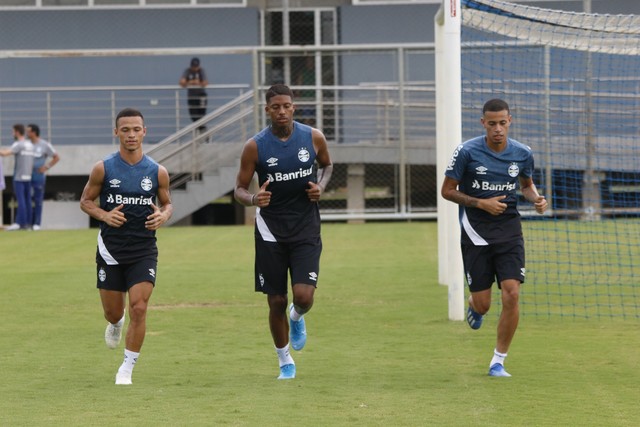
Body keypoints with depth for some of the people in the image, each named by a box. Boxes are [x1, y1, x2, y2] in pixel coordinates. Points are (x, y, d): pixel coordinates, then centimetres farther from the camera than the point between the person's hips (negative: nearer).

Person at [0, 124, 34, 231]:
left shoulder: (18, 144, -11)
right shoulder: (30, 145, 14)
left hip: (19, 177, -8)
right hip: (28, 177, 8)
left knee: (20, 199, -10)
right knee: (27, 200, 8)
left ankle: (20, 223, -14)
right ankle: (27, 223, 8)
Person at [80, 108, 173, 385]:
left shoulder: (157, 172, -1)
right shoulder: (103, 169, -4)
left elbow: (167, 203, 13)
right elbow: (85, 200, 5)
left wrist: (163, 215, -10)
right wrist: (104, 215, -15)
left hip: (144, 251, 0)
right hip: (110, 250, 0)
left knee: (139, 307, -13)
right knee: (113, 312, 9)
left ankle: (127, 368, 0)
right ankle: (115, 324, 49)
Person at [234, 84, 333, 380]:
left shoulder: (313, 137, -3)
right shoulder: (255, 146, -8)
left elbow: (327, 165, 18)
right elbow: (239, 189, -2)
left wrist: (321, 186, -3)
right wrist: (254, 199, -24)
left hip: (306, 230, 0)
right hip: (270, 231, 0)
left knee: (304, 296, -15)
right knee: (276, 302, 3)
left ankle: (297, 318, 23)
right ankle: (285, 362, 24)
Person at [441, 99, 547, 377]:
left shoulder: (522, 154, 0)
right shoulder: (467, 152, -10)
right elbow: (447, 190, -3)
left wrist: (536, 198, -4)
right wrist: (481, 203, -15)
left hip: (508, 229, 2)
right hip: (476, 231, -2)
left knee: (511, 294, -14)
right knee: (483, 305, -1)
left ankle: (498, 362, 2)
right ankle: (473, 304, 42)